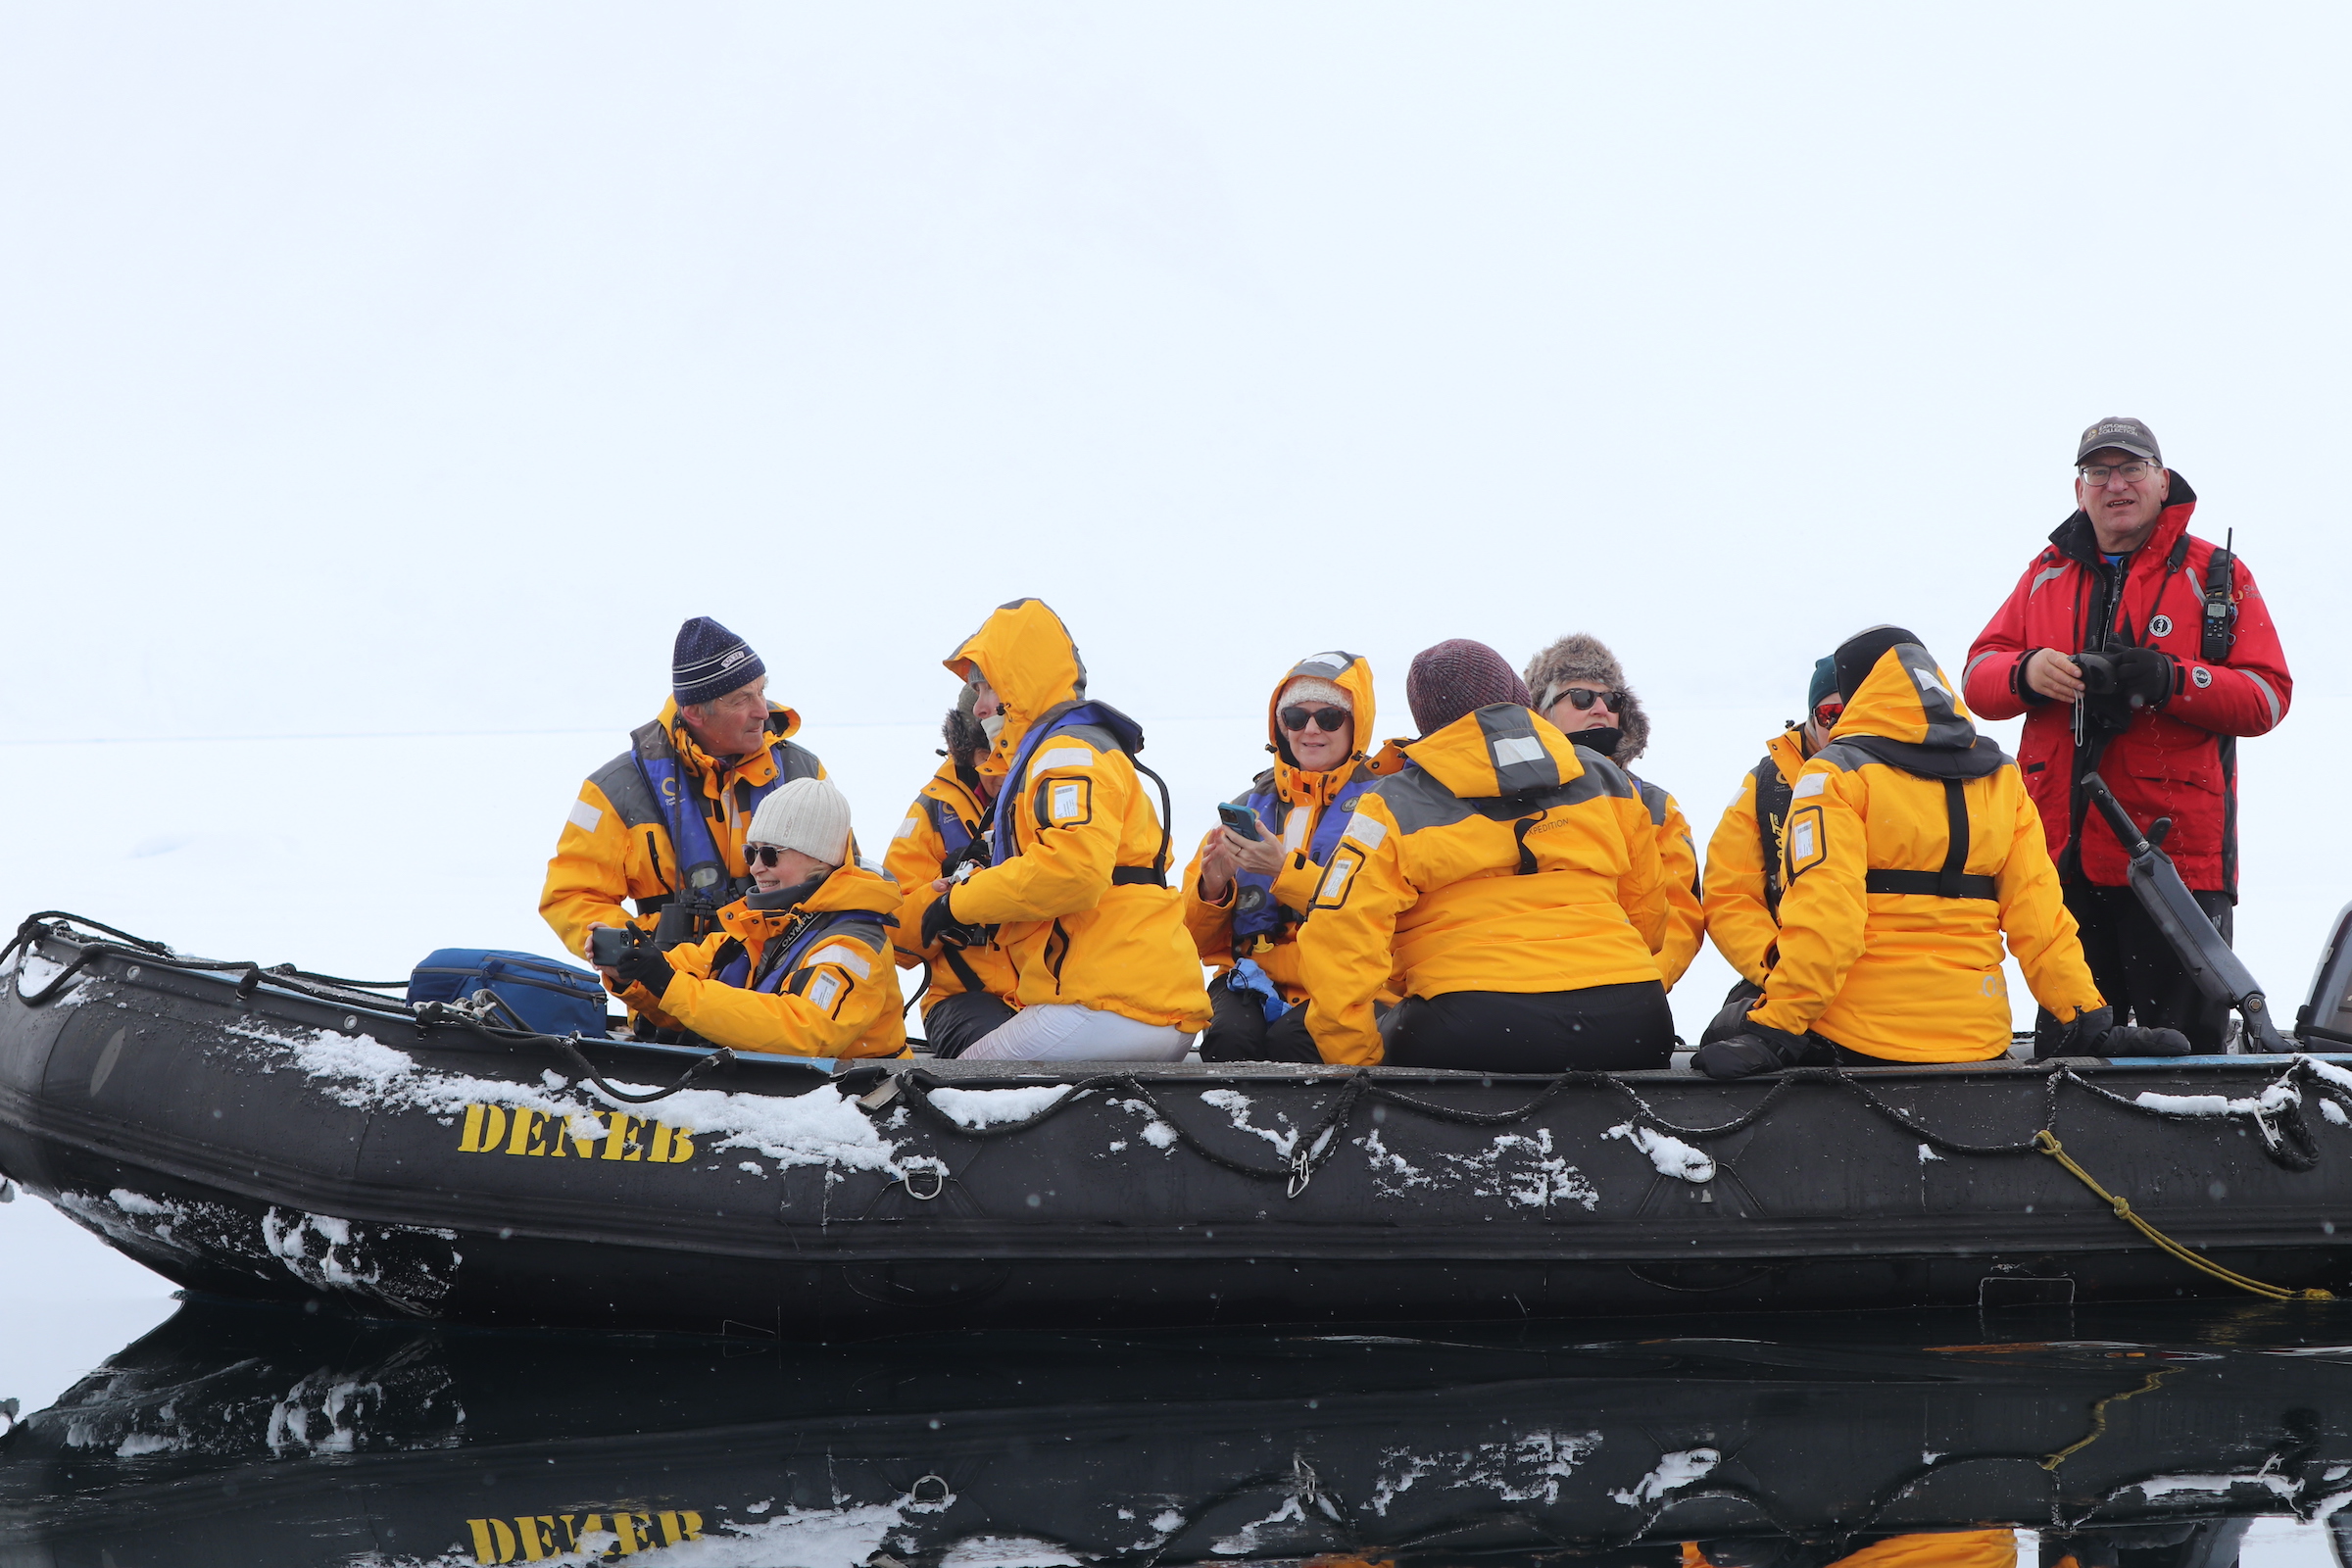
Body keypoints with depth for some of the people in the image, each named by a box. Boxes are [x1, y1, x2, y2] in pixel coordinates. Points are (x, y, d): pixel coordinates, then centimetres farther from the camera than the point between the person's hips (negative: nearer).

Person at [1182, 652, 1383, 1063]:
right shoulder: (1250, 806, 19)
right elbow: (1197, 937, 18)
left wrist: (1285, 870, -18)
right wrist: (1212, 888, -5)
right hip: (1252, 978, 3)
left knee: (1289, 1039, -35)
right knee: (1231, 1036, -31)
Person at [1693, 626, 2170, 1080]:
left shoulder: (1838, 773, -3)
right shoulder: (2001, 777, 13)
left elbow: (1825, 913, -14)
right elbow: (2037, 909, 7)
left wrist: (1775, 1027, -16)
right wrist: (2087, 1012, 11)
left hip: (1860, 1037, -5)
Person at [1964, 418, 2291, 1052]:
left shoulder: (2216, 575, 5)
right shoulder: (2048, 573, 16)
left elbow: (2267, 695, -3)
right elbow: (1977, 676, 12)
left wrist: (2170, 681, -19)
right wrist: (2027, 673, -11)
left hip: (2175, 851, -4)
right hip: (2062, 854, 4)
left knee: (2184, 1042, -3)